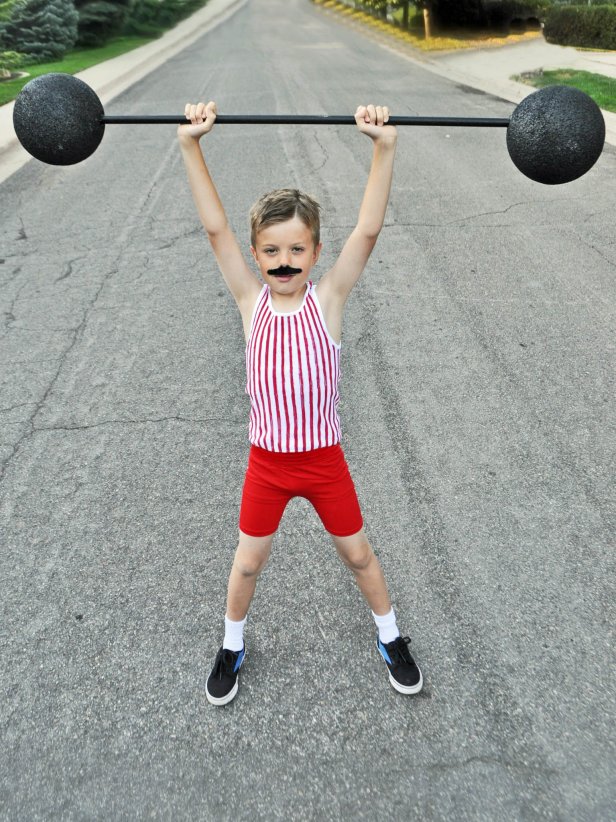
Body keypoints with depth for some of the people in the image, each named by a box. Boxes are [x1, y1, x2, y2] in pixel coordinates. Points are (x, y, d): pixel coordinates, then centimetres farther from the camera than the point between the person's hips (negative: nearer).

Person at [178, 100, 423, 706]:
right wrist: (190, 145, -25)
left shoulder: (328, 298, -13)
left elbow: (368, 230, -23)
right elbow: (215, 229, -17)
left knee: (357, 554, 19)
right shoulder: (251, 302, -10)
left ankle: (389, 636, 48)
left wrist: (384, 146, -32)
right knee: (247, 564, 19)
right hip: (266, 462, 1)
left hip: (325, 459, 0)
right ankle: (232, 645, 48)